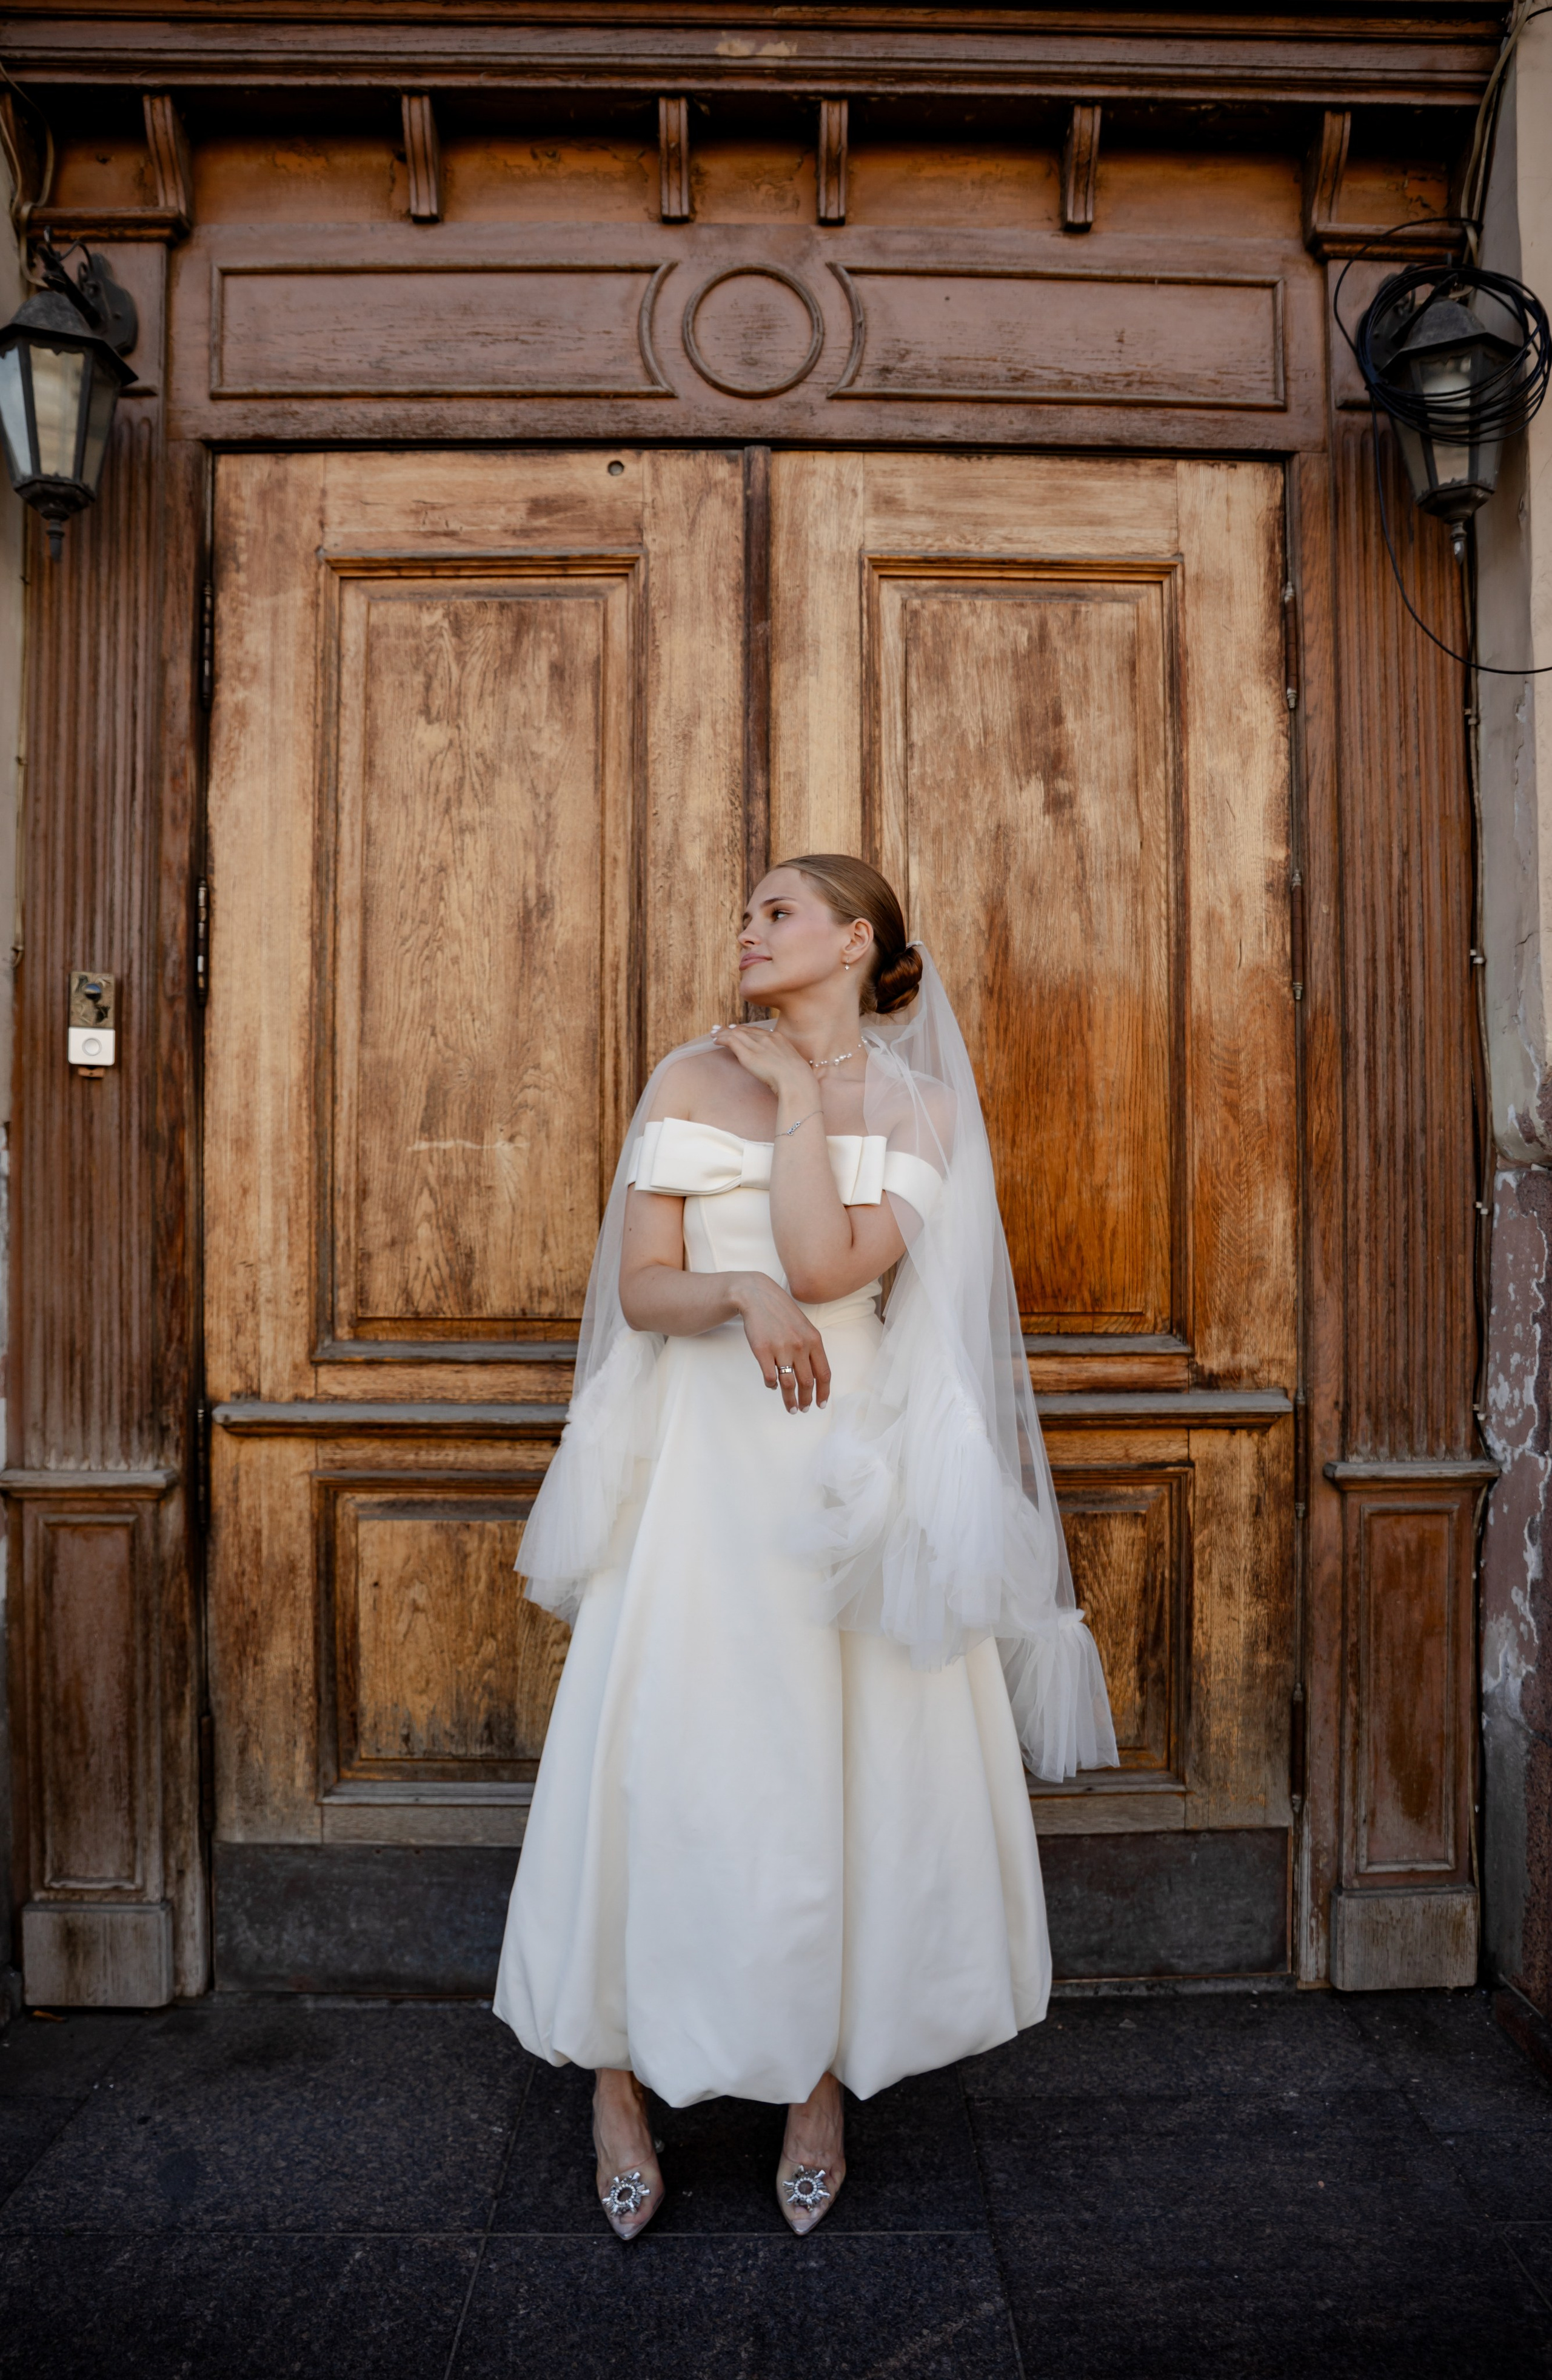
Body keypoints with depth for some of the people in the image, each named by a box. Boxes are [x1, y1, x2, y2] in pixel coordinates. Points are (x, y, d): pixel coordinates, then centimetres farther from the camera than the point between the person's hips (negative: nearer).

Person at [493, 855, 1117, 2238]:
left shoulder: (914, 1107, 3)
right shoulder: (691, 1081, 6)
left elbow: (829, 1263, -13)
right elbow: (640, 1289, 0)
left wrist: (802, 1092, -7)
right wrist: (740, 1292, -19)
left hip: (853, 1461, 0)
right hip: (703, 1453, 1)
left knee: (850, 1767, 6)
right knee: (660, 1760, 3)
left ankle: (824, 2081, 28)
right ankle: (619, 2080, 25)